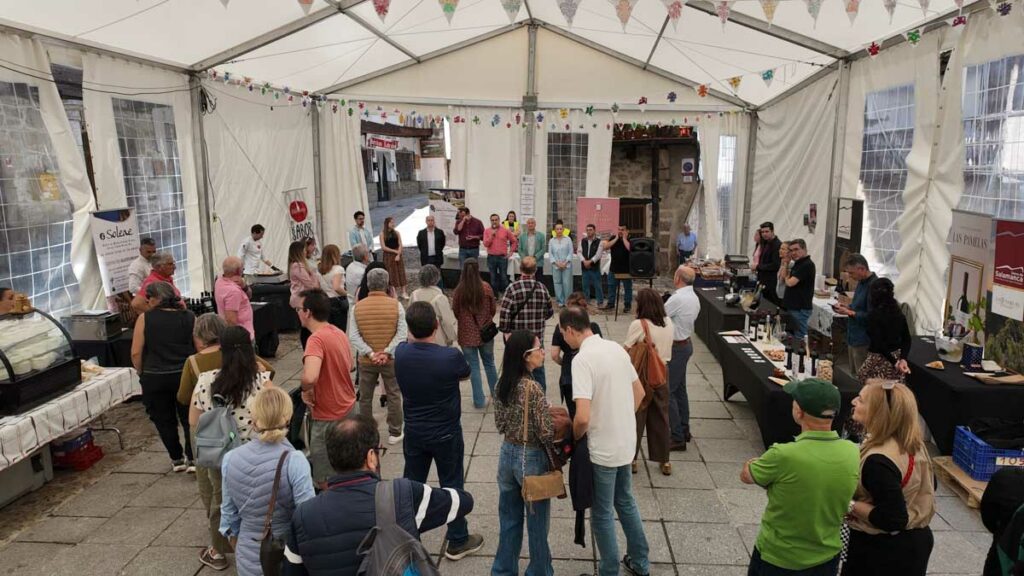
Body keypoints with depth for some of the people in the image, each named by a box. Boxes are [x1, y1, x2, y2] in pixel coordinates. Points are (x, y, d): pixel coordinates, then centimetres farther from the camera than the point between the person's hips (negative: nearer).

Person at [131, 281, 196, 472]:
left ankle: (177, 460, 21)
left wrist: (142, 373, 9)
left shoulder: (145, 319, -6)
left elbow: (136, 353, -7)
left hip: (154, 378, -1)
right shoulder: (189, 318, -2)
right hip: (185, 376, 1)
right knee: (189, 418, 11)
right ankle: (192, 458, 7)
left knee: (164, 420, 13)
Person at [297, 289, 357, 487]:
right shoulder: (339, 333, 3)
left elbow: (310, 377, -41)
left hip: (329, 418, -9)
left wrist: (305, 389, -21)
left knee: (326, 481, 6)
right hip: (348, 408, 9)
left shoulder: (317, 339, -25)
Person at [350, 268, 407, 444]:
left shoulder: (358, 306, -4)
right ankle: (395, 433, 19)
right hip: (391, 360, -1)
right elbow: (402, 334, -15)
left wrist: (370, 353, -12)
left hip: (366, 361, 1)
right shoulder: (396, 305, -9)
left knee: (365, 398, 15)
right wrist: (387, 352, -15)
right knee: (393, 397, 12)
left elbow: (354, 336, -9)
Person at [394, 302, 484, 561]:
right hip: (446, 433, -4)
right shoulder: (451, 356, -26)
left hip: (414, 432, 4)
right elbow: (465, 373, -1)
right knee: (452, 486, 12)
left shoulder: (400, 353, -14)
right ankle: (457, 542, 25)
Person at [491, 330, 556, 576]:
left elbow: (500, 424, 7)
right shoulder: (532, 388, -24)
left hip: (507, 454, 7)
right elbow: (547, 434, -21)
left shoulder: (502, 384, -2)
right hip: (532, 459, -6)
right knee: (537, 523, 13)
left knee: (509, 519, 20)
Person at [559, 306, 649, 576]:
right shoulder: (616, 348, 1)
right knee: (626, 501, 25)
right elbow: (639, 392, 12)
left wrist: (575, 438, -9)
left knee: (602, 514, 10)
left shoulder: (582, 359, -23)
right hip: (626, 442, 8)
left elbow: (583, 417, -29)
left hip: (603, 449, -8)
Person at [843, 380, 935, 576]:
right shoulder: (913, 443, -4)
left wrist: (850, 506, -21)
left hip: (882, 551, -8)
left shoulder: (878, 461, -31)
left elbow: (893, 520, -30)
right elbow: (928, 486, 12)